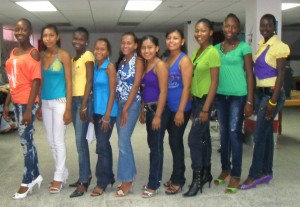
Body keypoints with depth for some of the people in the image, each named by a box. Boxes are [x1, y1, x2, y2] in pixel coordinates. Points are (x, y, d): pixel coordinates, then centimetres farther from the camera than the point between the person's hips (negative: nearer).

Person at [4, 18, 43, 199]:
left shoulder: (33, 53, -10)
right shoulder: (13, 53, 13)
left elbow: (36, 81, -14)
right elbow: (13, 81, 16)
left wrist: (29, 109, -18)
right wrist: (7, 103, 14)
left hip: (27, 103, -8)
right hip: (17, 102, 8)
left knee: (26, 140, -1)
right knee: (27, 139, 14)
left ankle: (27, 182, 11)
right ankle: (36, 175, 27)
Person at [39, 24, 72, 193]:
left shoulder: (64, 55, -7)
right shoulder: (41, 56, 8)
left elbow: (69, 83, -10)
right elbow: (40, 81, 11)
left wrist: (68, 108, -14)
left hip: (59, 102, -6)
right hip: (45, 102, 6)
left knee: (58, 140, -1)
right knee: (51, 141, 11)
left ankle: (59, 177, 12)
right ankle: (63, 172, 26)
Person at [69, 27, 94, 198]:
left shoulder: (88, 55, -7)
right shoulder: (73, 58, 16)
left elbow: (89, 81, -13)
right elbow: (74, 80, 16)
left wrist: (84, 105, -18)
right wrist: (71, 102, 12)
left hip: (84, 100, -8)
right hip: (73, 100, 8)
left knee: (80, 141, -9)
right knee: (81, 140, 12)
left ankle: (84, 182, -2)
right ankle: (86, 175, 23)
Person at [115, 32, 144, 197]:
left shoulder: (138, 61, -7)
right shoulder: (122, 62, 14)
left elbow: (136, 86, -14)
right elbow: (118, 85, 12)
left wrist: (126, 109, -17)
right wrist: (120, 107, 3)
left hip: (132, 104, -7)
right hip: (120, 103, 7)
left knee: (123, 142, -9)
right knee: (124, 141, 10)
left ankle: (127, 180, 1)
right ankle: (129, 175, 22)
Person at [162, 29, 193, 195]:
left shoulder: (184, 60, -8)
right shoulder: (166, 60, 12)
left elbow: (186, 87, -14)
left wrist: (181, 110, -18)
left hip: (180, 108, -6)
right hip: (168, 107, 7)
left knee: (176, 141, -2)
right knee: (174, 141, 13)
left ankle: (178, 180, 10)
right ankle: (177, 176, 26)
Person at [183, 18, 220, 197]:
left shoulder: (212, 53, -13)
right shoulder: (196, 52, 10)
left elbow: (214, 82, -16)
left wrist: (206, 109, -19)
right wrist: (192, 103, 10)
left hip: (205, 99, -8)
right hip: (195, 99, 8)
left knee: (194, 138, -8)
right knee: (203, 137, 14)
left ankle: (197, 179, 2)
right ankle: (206, 173, 26)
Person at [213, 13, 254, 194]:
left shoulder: (244, 47, -4)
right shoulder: (216, 48, 9)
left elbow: (249, 74, -5)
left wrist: (250, 101, -9)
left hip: (238, 96, -5)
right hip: (221, 95, 5)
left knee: (234, 133, -4)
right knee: (224, 133, 12)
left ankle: (236, 176, 6)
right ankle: (225, 169, 26)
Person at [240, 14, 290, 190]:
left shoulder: (279, 46, -11)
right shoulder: (261, 45, 12)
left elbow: (281, 75, -15)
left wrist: (273, 101, -20)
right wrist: (253, 96, 11)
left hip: (272, 94, -8)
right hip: (260, 93, 8)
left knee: (259, 134, -5)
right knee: (266, 132, 12)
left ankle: (254, 175, 5)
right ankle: (266, 172, 22)